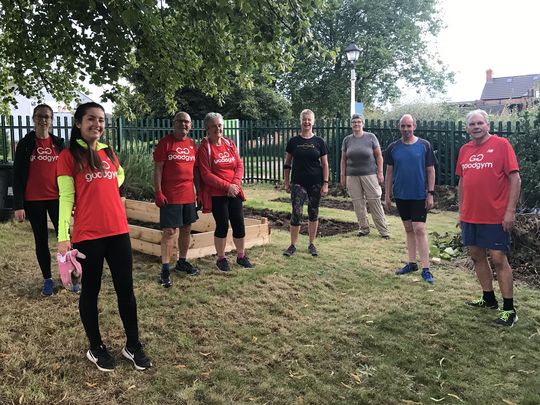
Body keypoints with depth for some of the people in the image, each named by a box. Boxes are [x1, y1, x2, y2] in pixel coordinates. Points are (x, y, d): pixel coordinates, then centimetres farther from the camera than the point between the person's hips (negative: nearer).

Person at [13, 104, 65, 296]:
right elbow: (18, 176, -2)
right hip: (33, 200, -1)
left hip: (57, 198, 1)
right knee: (41, 240, 7)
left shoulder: (58, 143, 6)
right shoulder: (25, 144, 1)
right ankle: (47, 279, 17)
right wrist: (18, 205, -8)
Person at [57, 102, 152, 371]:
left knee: (126, 289, 8)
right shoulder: (68, 156, -4)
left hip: (118, 231, 5)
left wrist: (106, 190, 12)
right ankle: (96, 348, 25)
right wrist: (63, 236, -14)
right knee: (90, 291, 9)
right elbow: (66, 197, -7)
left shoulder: (109, 153, 11)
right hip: (88, 235, -5)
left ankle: (133, 345, 21)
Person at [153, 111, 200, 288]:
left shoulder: (193, 144, 11)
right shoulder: (165, 142, -5)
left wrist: (199, 191, 14)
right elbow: (158, 169, -8)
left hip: (189, 195, 6)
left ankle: (182, 261, 29)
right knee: (169, 231, -4)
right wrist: (158, 192, -15)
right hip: (170, 196, -6)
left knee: (186, 229, 13)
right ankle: (165, 269, 3)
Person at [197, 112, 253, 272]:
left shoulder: (230, 143, 8)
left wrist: (236, 183, -11)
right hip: (216, 194, -5)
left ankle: (241, 256, 24)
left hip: (234, 192, 5)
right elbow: (206, 174, -13)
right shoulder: (204, 148, -7)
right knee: (222, 225, -2)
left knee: (239, 223, 6)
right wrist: (227, 186, -17)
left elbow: (240, 165, 7)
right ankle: (221, 258, 17)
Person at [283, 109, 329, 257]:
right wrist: (286, 182, 3)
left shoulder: (319, 142, 1)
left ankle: (311, 244, 22)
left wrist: (325, 183, -3)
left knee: (313, 213, 9)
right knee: (296, 213, -8)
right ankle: (293, 245, 3)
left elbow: (325, 164, 2)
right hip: (298, 183, -1)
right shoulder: (293, 141, 2)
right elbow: (287, 163, 7)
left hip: (315, 183, 1)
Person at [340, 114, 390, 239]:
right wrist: (343, 176, 8)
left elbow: (379, 156, 1)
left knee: (375, 202, -2)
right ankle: (364, 228, 19)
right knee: (358, 203, 6)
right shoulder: (347, 140, 9)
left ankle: (383, 230, 4)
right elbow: (343, 159, 12)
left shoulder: (371, 137, 1)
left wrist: (380, 173, -5)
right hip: (352, 176, 3)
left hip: (369, 174, -3)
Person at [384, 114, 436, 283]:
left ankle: (425, 269, -2)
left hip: (419, 195, -3)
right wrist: (387, 195, 5)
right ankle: (412, 263, 24)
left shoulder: (424, 145, -4)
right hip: (401, 195, 3)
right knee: (408, 229, 13)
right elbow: (389, 172, 7)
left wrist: (430, 193, -7)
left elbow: (431, 170, -2)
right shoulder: (393, 147, 3)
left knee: (419, 230, -7)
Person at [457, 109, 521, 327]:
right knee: (477, 256, 13)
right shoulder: (464, 149, 10)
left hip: (495, 217, -6)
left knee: (498, 259, -3)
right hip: (470, 216, 6)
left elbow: (515, 178, -10)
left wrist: (510, 210, -15)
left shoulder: (501, 144, -6)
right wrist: (461, 211, 15)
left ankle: (509, 309, 9)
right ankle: (489, 299, 29)